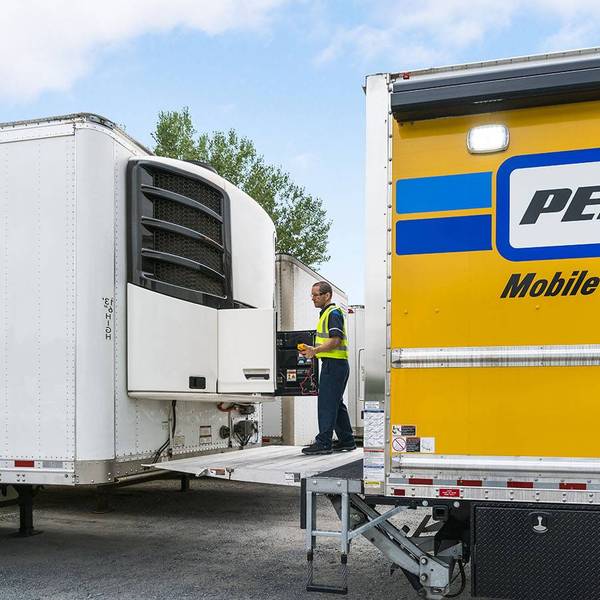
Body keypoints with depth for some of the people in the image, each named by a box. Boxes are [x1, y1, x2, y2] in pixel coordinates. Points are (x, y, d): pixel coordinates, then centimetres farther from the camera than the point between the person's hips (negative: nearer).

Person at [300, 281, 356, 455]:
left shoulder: (333, 312, -11)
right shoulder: (326, 313, 21)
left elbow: (335, 341, -21)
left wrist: (316, 350, -24)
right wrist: (313, 350, 14)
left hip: (334, 363, -11)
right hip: (333, 364, 11)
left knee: (326, 403, -10)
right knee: (336, 404, 14)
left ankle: (324, 442, -10)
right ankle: (346, 441, 19)